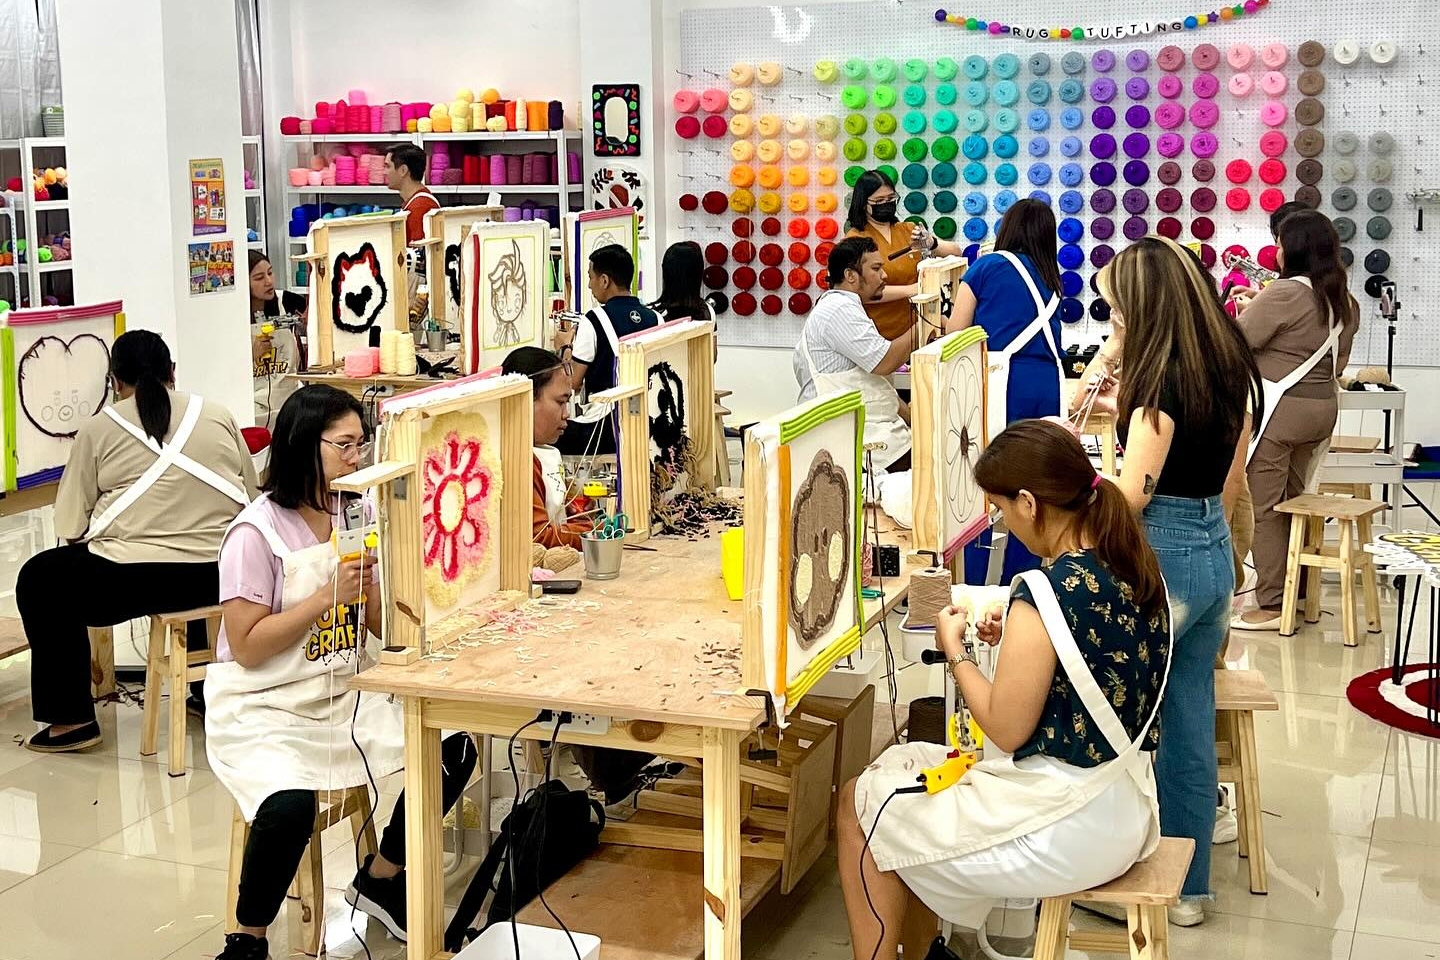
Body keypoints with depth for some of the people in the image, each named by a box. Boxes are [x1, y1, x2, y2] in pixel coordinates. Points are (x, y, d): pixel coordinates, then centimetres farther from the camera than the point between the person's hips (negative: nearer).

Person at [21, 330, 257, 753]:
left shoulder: (97, 429, 2)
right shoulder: (218, 416, 9)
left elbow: (71, 527, 2)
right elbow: (250, 495, 11)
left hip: (134, 577, -4)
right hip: (223, 576, 4)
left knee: (37, 582, 21)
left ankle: (71, 719, 18)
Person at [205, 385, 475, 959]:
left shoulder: (353, 517, 7)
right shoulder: (257, 532, -14)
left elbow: (381, 627, 8)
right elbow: (247, 648, -16)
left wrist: (369, 592, -13)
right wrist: (327, 595, -20)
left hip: (343, 696, 7)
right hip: (262, 710, -6)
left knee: (453, 751, -10)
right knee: (289, 806, -33)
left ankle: (380, 878, 14)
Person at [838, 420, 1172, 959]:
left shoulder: (1045, 596, -25)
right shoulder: (1137, 568, 1)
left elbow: (1006, 730, -17)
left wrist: (956, 651, -4)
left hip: (1069, 831, -9)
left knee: (861, 804, 9)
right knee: (904, 769, 24)